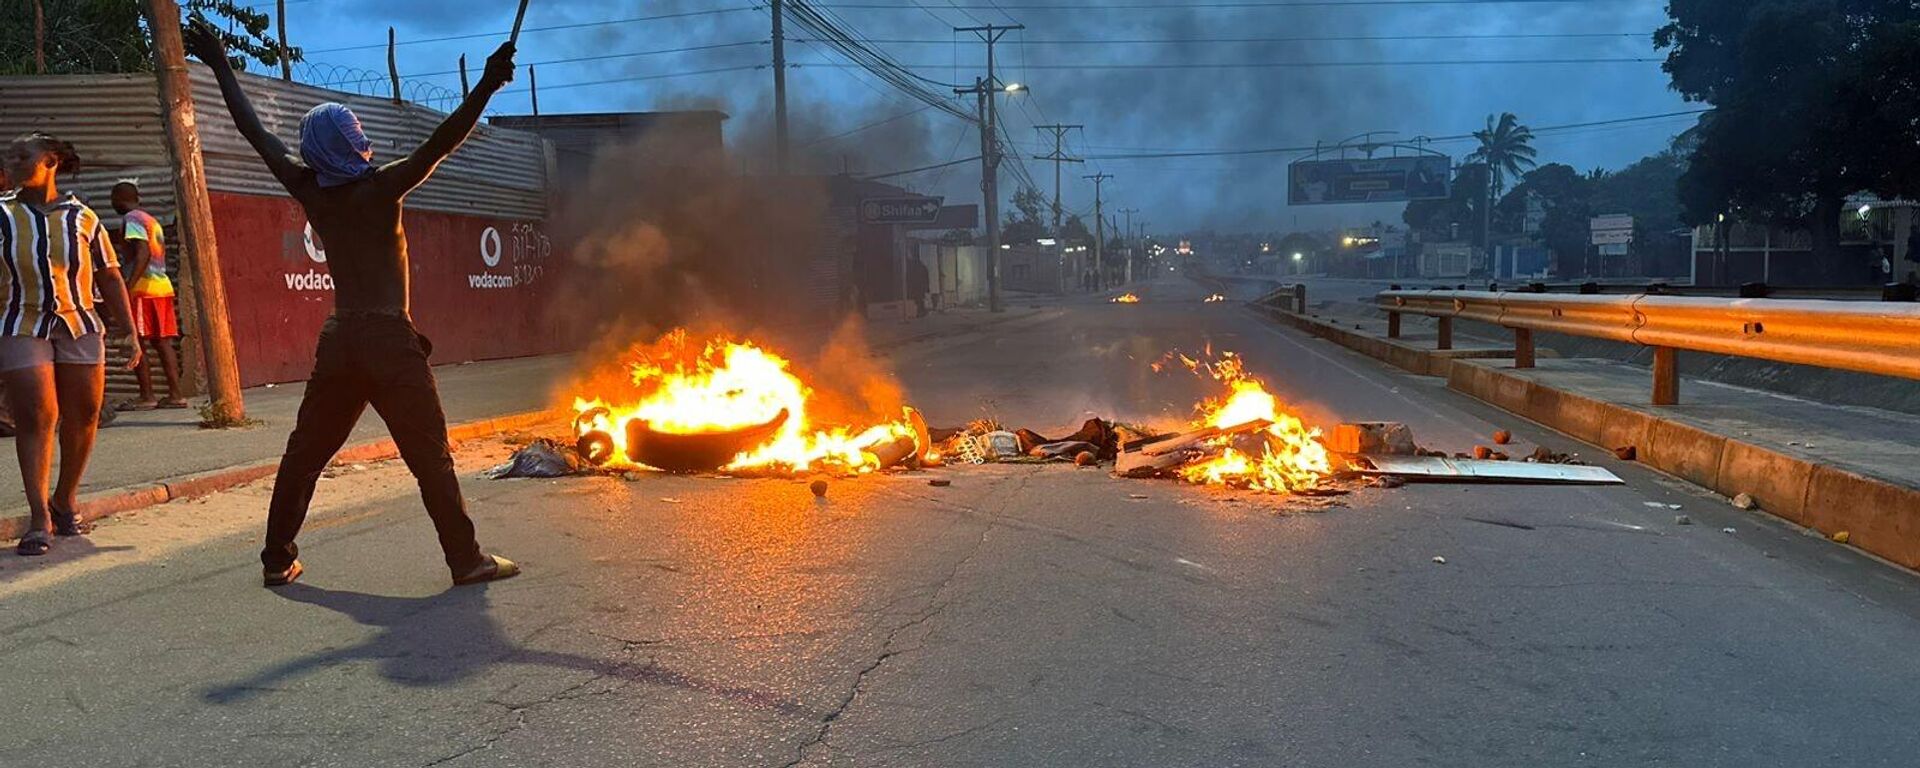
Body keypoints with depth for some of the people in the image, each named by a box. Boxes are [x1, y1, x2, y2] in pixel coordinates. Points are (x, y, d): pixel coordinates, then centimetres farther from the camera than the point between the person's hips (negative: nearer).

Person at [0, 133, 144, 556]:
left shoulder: (82, 217, 6)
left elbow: (110, 277, 8)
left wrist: (127, 331, 5)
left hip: (79, 327, 2)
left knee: (83, 417, 4)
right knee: (35, 419, -8)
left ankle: (65, 502, 21)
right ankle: (39, 518, -7)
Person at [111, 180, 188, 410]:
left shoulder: (132, 219, -6)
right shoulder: (152, 220, 21)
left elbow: (143, 252, -18)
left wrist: (129, 285, -25)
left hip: (143, 289, -8)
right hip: (163, 286, 8)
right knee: (162, 343, 6)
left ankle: (147, 397, -6)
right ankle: (175, 395, 3)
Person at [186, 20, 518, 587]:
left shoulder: (311, 191, 7)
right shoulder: (382, 188, -7)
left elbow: (257, 133, 17)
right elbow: (441, 143, -16)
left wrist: (220, 67, 27)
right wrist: (486, 88, -21)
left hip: (338, 342, 6)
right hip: (390, 340, -5)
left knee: (304, 453, 15)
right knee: (431, 456, -4)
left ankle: (278, 559, 22)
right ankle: (466, 560, -2)